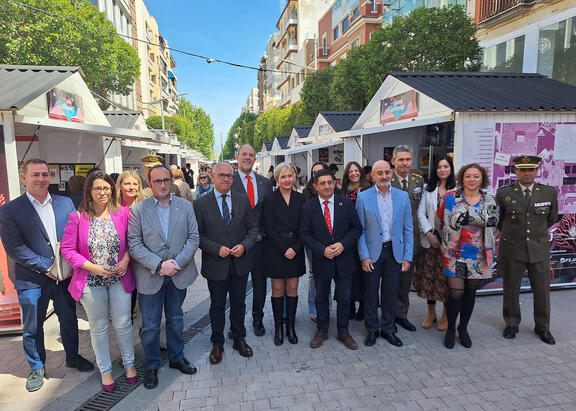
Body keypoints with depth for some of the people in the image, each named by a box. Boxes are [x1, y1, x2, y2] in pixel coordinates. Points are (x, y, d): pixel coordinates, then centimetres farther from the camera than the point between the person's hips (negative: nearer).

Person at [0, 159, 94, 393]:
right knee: (32, 328, 12)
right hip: (32, 281, -2)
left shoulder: (65, 203, 2)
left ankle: (73, 356, 39)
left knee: (69, 320, 17)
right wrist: (47, 267, -16)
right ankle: (37, 367, 34)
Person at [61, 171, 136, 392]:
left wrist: (126, 259, -11)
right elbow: (67, 249, -6)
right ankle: (105, 370, 33)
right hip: (91, 281, 0)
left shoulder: (122, 213, -4)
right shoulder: (77, 218, -8)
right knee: (98, 327, 15)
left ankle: (129, 363, 33)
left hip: (120, 279, 1)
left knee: (123, 324, 11)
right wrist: (92, 267, -15)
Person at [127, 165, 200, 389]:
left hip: (179, 274, 2)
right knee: (150, 325, 9)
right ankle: (151, 366, 31)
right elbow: (134, 244, -11)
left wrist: (177, 262, -15)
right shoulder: (137, 209, -7)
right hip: (150, 276, -2)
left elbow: (193, 238, -2)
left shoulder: (185, 206, 0)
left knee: (175, 318, 19)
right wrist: (159, 265, -20)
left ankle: (177, 357, 39)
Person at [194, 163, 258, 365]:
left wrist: (244, 245, -13)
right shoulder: (201, 204, -6)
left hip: (240, 263, 2)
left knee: (239, 303, 17)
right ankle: (217, 344, 32)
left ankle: (239, 339, 36)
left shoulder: (243, 199, 1)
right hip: (216, 264, -2)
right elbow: (197, 235, -6)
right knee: (217, 305, 14)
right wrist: (217, 249, -18)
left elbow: (253, 227, 3)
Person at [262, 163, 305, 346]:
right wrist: (284, 249, -13)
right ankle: (278, 327, 18)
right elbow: (268, 228, -7)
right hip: (275, 251, -2)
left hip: (296, 251, 2)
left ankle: (290, 326, 21)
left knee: (292, 290, 8)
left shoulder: (300, 199, 5)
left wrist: (295, 248, -9)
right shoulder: (270, 199, -3)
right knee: (277, 290, 5)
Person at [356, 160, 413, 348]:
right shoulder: (363, 197, -3)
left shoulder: (402, 196, 3)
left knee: (390, 293, 12)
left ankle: (387, 329, 30)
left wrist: (407, 257, 0)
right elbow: (360, 230, -3)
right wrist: (364, 256, -9)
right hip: (372, 252, -2)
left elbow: (407, 229, 5)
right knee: (370, 293, 8)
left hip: (395, 251, 2)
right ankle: (372, 329, 26)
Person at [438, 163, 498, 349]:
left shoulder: (490, 201, 2)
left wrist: (489, 251, 11)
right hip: (455, 253, -3)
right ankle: (450, 329, 17)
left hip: (478, 255, 3)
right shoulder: (450, 197, -5)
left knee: (471, 292, 12)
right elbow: (442, 220, 5)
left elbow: (492, 227, 12)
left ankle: (463, 328, 31)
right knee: (456, 292, -6)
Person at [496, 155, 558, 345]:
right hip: (512, 249, -1)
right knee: (511, 289, 9)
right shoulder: (504, 193, -4)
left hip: (539, 249, 2)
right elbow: (497, 219, 10)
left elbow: (552, 218, 16)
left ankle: (542, 327, 29)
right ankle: (512, 324, 27)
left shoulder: (549, 192, 1)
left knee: (542, 290, 10)